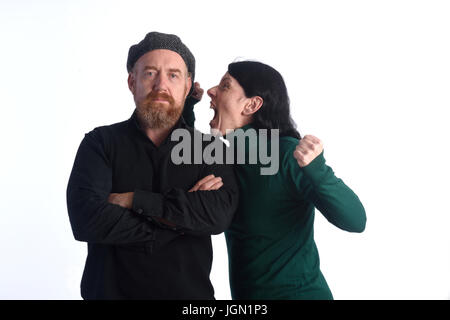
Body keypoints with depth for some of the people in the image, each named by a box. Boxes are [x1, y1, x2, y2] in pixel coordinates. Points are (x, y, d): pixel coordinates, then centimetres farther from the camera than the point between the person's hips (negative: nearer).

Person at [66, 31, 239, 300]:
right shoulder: (100, 143, -4)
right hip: (111, 290, -1)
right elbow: (87, 219, -18)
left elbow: (220, 214, -18)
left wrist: (135, 200, -20)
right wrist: (183, 213, -18)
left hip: (190, 291, 1)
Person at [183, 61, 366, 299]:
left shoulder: (287, 152, -20)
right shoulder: (234, 155, 1)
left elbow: (355, 220, -24)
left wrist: (315, 168, -40)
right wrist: (185, 108, 4)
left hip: (296, 292, -7)